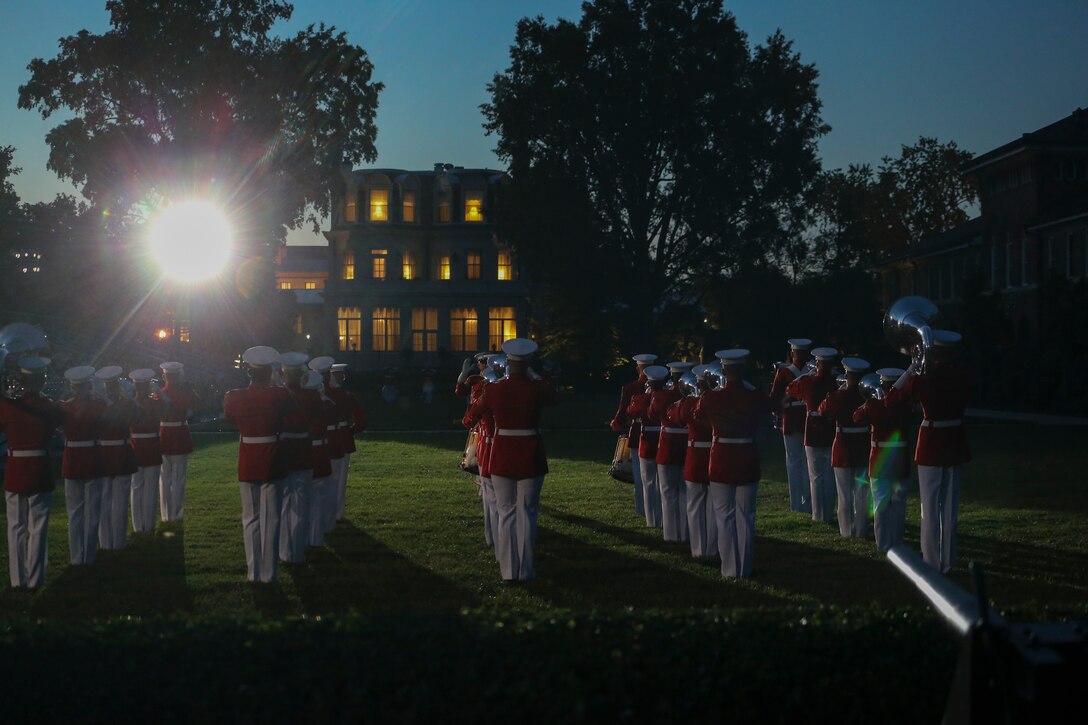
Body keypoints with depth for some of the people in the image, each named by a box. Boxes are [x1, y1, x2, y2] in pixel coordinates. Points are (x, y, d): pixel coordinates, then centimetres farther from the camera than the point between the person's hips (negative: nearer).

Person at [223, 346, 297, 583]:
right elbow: (294, 410, 9)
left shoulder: (234, 397, -8)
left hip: (247, 465, 2)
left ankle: (253, 571, 13)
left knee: (250, 519, 12)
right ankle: (269, 572, 7)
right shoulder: (280, 395, -13)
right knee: (270, 519, 5)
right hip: (272, 465, -1)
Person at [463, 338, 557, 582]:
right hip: (531, 457, -1)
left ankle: (509, 570, 10)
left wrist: (468, 422, 29)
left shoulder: (493, 389, -7)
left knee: (506, 513, 11)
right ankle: (525, 571, 9)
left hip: (502, 456, 1)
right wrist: (533, 374, 19)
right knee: (527, 513, 7)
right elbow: (553, 395, 17)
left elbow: (471, 419, 7)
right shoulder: (537, 389, -10)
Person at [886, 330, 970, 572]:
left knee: (930, 507, 4)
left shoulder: (922, 379, -16)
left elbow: (891, 398, -3)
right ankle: (947, 562, 19)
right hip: (956, 443, 4)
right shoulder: (962, 376, -5)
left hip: (931, 444, -4)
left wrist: (910, 371, 1)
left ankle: (931, 563, 7)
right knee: (950, 507, 12)